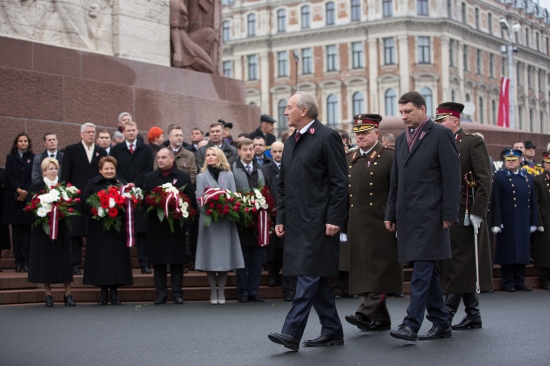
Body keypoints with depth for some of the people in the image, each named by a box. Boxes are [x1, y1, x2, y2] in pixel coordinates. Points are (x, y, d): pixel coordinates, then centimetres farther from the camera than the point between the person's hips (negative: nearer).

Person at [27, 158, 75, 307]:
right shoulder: (35, 187, 4)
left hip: (61, 228, 1)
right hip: (42, 229, -1)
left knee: (64, 260, -1)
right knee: (45, 260, 1)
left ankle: (68, 295, 3)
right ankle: (48, 295, 8)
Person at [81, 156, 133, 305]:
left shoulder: (122, 183, 8)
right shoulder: (92, 184, 6)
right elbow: (84, 205, 0)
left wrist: (118, 211, -15)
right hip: (98, 228, -1)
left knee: (117, 257, -1)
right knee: (101, 258, -1)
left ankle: (114, 292, 7)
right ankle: (104, 291, 7)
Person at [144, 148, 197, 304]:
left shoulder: (183, 177, 5)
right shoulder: (150, 177, 11)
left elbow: (191, 200, 0)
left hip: (177, 223, -2)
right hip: (157, 225, 2)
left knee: (177, 261, 1)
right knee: (158, 261, 2)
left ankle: (177, 293, 7)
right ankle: (161, 294, 7)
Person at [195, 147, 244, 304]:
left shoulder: (229, 175, 12)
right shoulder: (201, 176, 10)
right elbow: (199, 199, 2)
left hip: (225, 220, 1)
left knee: (224, 254, -1)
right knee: (210, 256, -2)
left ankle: (221, 291, 7)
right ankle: (213, 292, 5)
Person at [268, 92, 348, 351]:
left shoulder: (327, 137, -8)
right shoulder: (291, 142, 17)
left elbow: (340, 182, -11)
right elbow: (283, 185, 21)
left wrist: (334, 219, -16)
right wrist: (281, 218, 15)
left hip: (319, 220, -8)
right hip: (296, 221, 8)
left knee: (309, 275, -9)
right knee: (316, 277, 11)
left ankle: (292, 332, -12)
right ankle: (332, 331, 19)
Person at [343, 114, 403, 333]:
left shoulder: (389, 157, -3)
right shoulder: (349, 159, 13)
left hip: (381, 224, -6)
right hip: (357, 226, 6)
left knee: (378, 269, -9)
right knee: (364, 271, 7)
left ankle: (365, 313, -15)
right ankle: (381, 320, 15)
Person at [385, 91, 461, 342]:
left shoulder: (440, 135, -4)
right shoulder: (401, 140, 17)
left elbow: (452, 177, -8)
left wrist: (449, 214, -13)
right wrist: (391, 214, 16)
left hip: (430, 213, -7)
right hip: (407, 215, 7)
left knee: (422, 269, -11)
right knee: (427, 271, 11)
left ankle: (411, 325, -13)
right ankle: (441, 324, 19)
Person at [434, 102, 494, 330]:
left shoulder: (474, 143, -4)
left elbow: (485, 180, -12)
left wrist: (477, 213, -18)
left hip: (465, 215, -7)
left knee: (459, 265, -6)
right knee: (460, 267, 9)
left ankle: (447, 313, -7)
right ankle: (473, 316, 16)